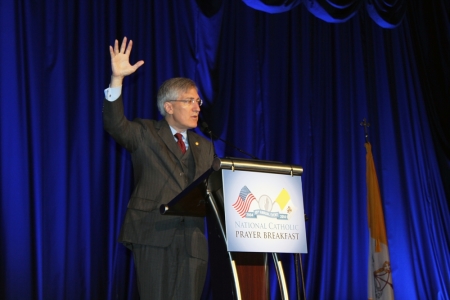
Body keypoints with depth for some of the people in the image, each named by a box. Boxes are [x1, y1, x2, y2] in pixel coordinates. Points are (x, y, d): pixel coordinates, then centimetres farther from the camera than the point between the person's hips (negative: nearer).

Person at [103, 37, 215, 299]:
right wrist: (117, 79, -25)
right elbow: (115, 124, -14)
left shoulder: (204, 147, 20)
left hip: (192, 238, 4)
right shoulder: (145, 134, 5)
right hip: (154, 235, -4)